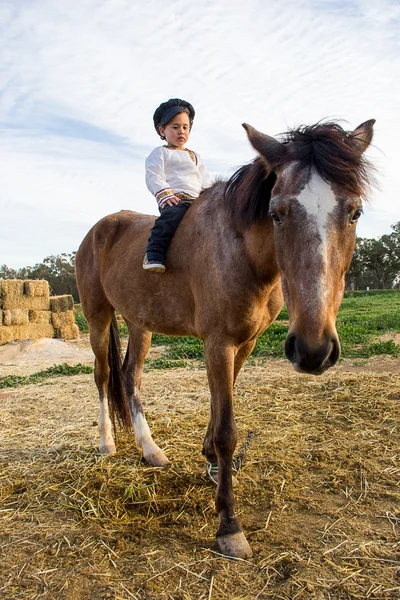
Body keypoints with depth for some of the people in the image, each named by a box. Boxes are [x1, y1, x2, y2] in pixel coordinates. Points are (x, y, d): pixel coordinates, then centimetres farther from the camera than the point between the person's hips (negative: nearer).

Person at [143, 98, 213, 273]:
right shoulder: (160, 153, 14)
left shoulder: (194, 157, 33)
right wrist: (164, 194, -19)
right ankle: (154, 254, -41)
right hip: (173, 199, -6)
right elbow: (153, 177, -1)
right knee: (172, 214, -38)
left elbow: (206, 180, 29)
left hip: (197, 200, 6)